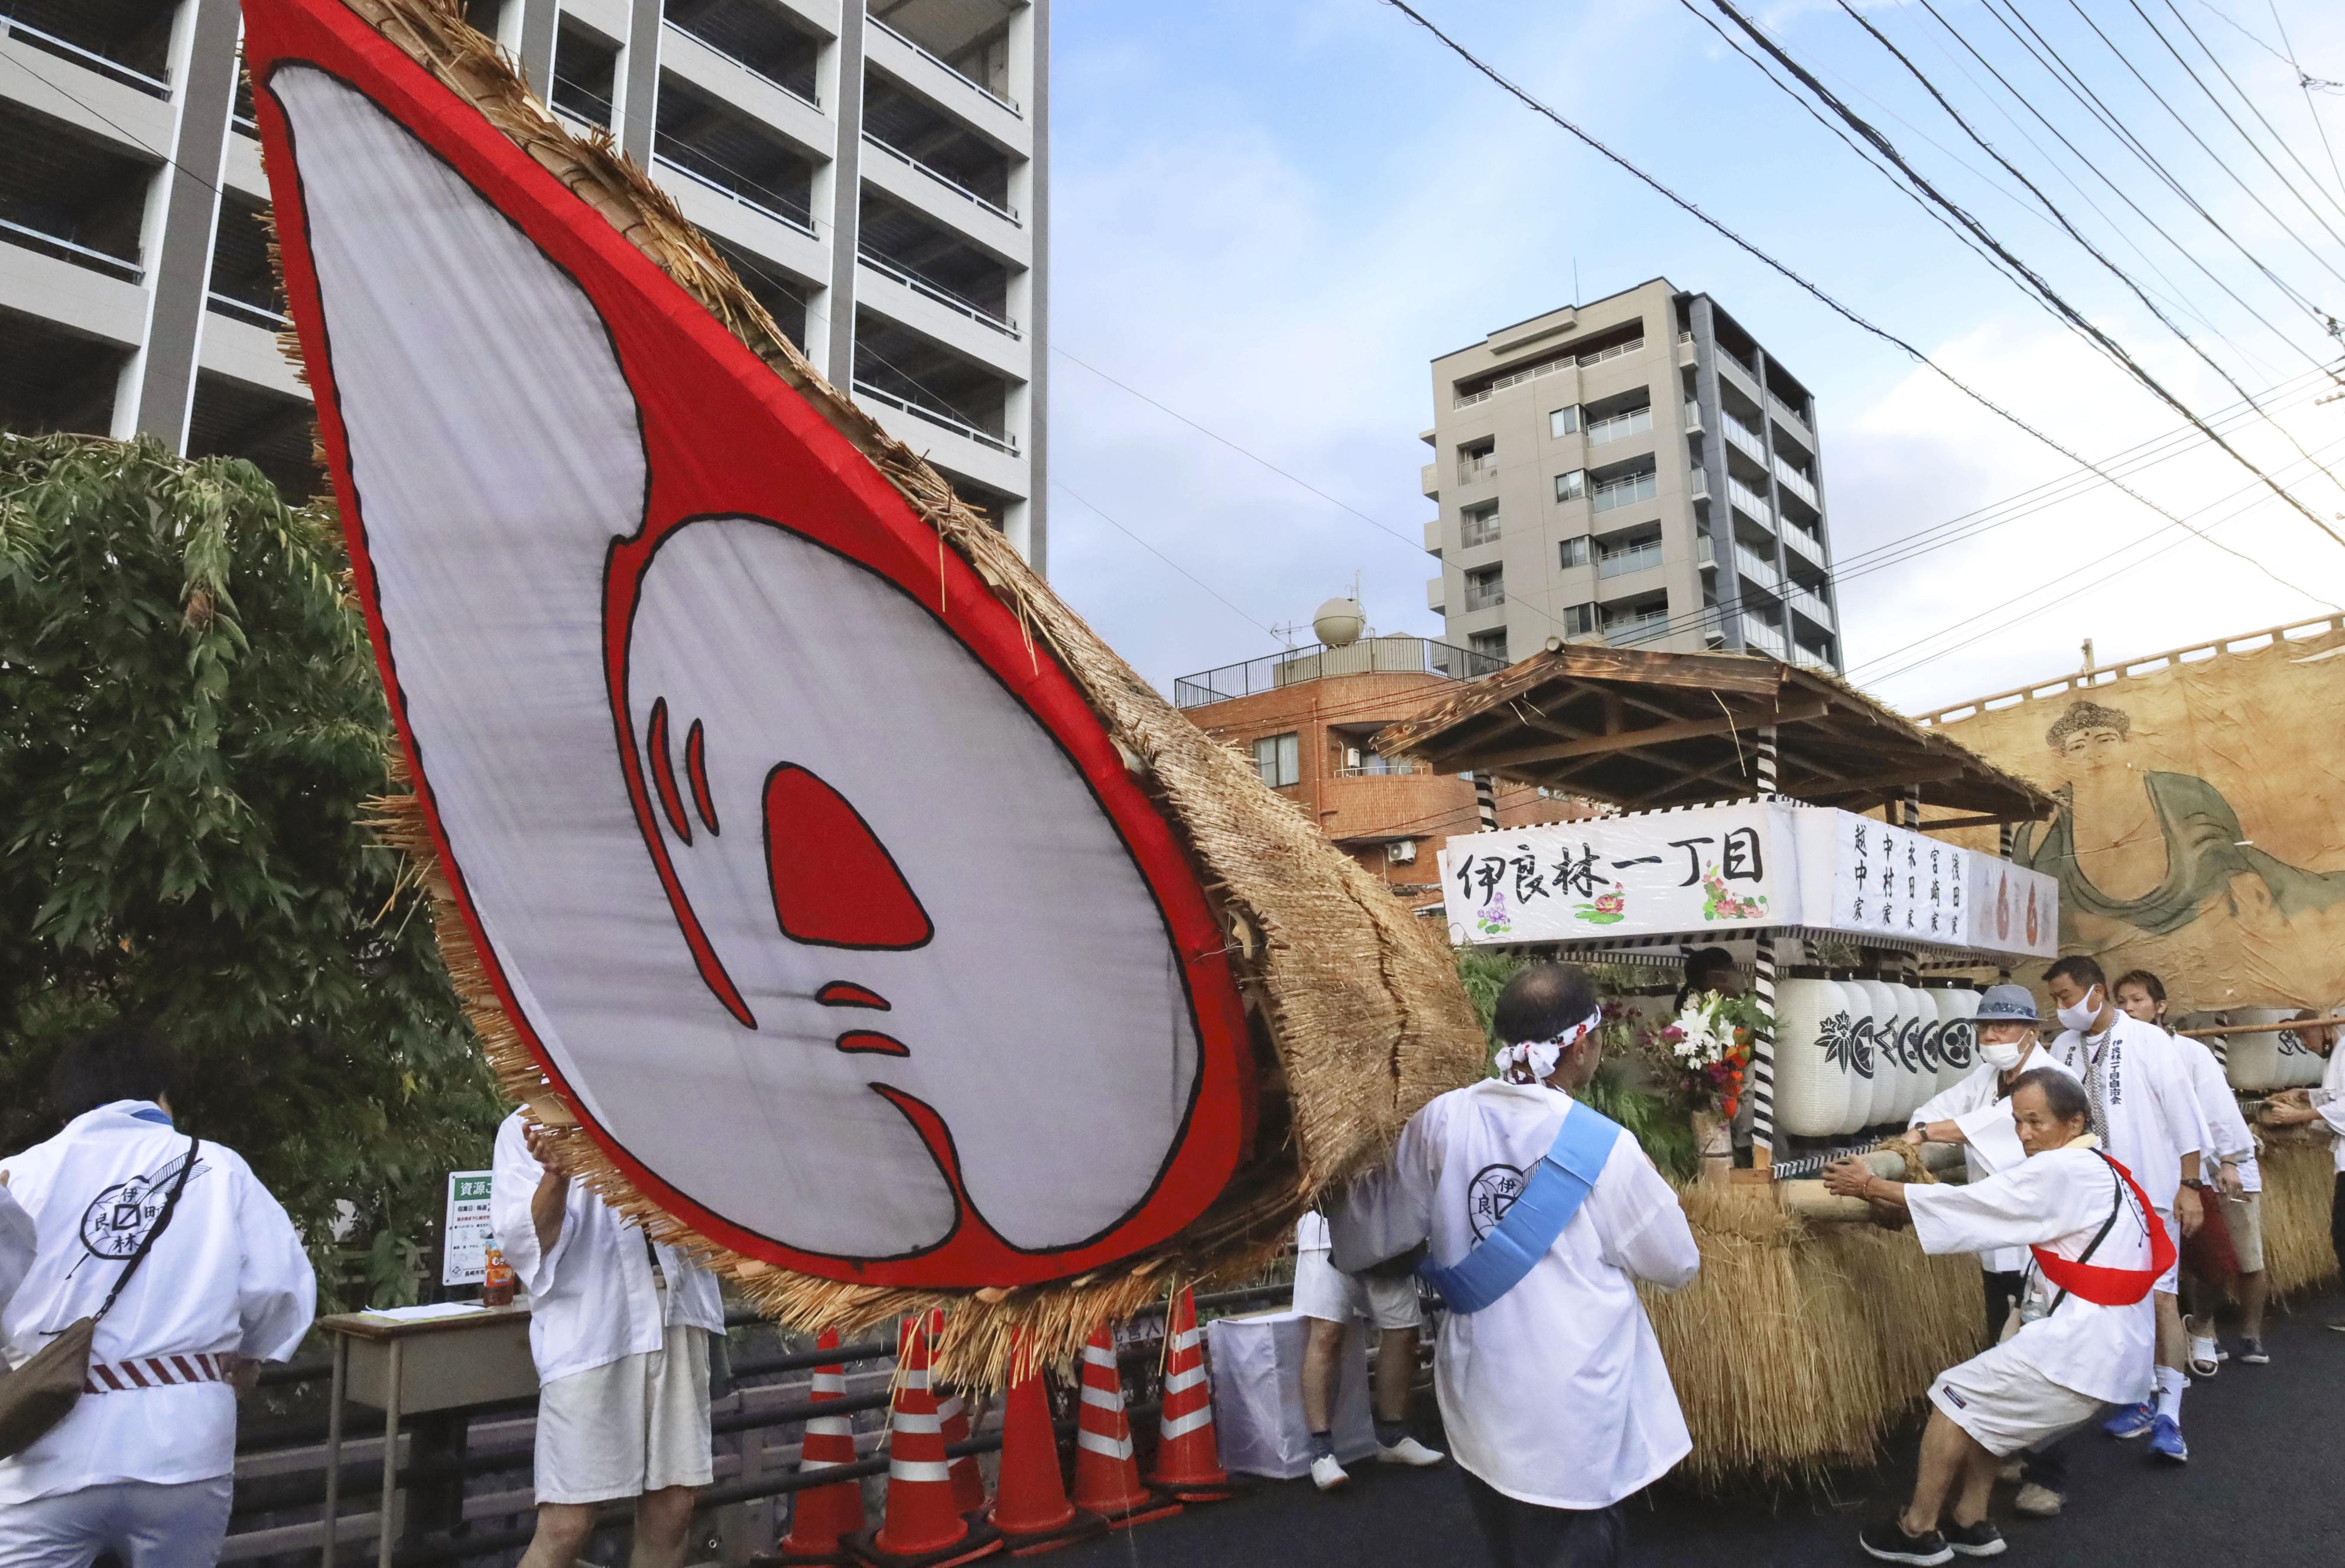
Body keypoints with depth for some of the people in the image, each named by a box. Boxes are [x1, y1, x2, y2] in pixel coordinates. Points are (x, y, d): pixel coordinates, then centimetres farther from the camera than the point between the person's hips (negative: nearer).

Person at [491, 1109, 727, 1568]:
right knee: (567, 1525, -5)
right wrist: (556, 1172, -24)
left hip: (677, 1317, 4)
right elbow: (523, 1243, -7)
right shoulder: (530, 1129, 4)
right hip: (590, 1332, -3)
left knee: (671, 1511, 5)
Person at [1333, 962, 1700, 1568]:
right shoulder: (1607, 1148, -18)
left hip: (1478, 1404, 4)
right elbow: (1678, 1265, -3)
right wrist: (1650, 1187, 15)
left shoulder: (1441, 1121, -9)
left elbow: (1367, 1234, 1)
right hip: (1574, 1421, -4)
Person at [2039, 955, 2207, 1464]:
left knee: (2161, 1297, -6)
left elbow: (2183, 1115, -6)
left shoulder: (2148, 1041, -7)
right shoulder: (2063, 1049, 5)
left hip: (2151, 1191, -5)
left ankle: (2169, 1415, -4)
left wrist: (2190, 1185, -8)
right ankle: (2138, 1400, 21)